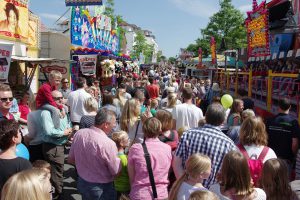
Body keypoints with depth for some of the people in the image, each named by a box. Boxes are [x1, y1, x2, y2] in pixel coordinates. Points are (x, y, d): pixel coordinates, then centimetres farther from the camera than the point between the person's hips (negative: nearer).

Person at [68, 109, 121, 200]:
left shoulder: (79, 133, -10)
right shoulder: (108, 143, -29)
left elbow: (70, 159, 3)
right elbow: (116, 171, -18)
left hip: (81, 183, 6)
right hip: (101, 188, -6)